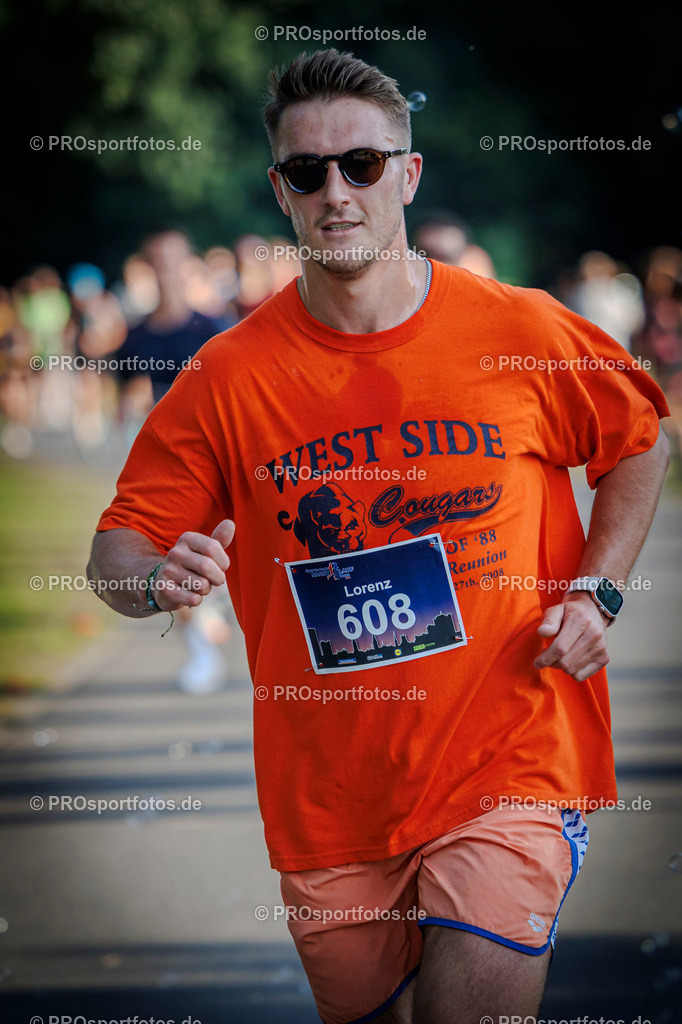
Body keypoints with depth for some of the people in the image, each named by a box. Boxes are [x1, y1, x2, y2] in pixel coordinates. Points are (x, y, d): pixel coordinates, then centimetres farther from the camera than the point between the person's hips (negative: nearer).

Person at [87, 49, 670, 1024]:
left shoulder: (522, 331, -4)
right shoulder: (231, 375, -5)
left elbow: (639, 441, 13)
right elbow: (120, 543, -1)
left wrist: (595, 590, 2)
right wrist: (159, 576, -23)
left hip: (510, 766, -2)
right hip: (327, 791, 2)